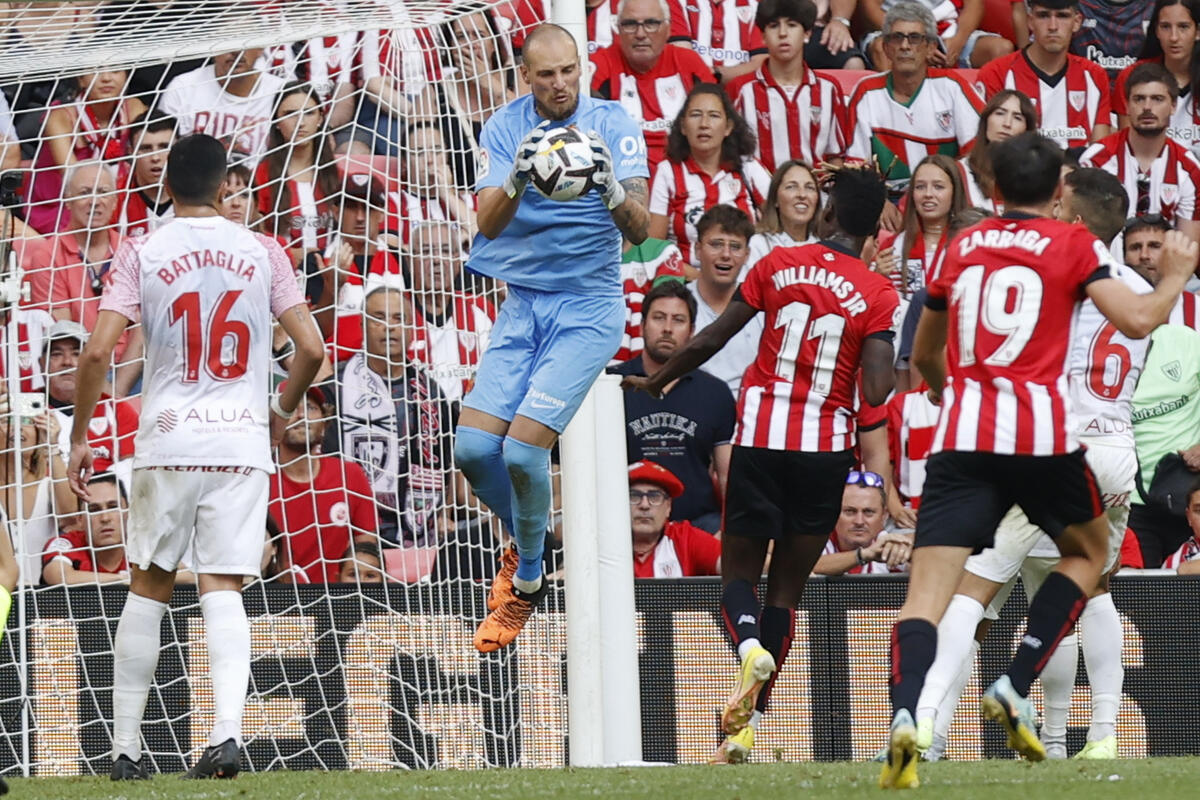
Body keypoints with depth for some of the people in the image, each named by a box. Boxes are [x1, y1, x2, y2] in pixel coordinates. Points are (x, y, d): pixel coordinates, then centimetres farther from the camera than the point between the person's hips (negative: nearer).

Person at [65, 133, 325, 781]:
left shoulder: (142, 253, 0)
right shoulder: (263, 253, 5)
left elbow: (97, 351, -7)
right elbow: (311, 347, 1)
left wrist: (79, 437, 4)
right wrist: (283, 411, 19)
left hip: (168, 441, -1)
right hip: (244, 443, 1)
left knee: (148, 588, 10)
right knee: (223, 589, 0)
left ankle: (124, 747, 12)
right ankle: (227, 729, -20)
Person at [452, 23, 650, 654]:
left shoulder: (614, 126, -9)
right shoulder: (505, 128, -1)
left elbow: (638, 230, -16)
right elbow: (488, 224, -12)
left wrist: (613, 191, -37)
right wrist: (516, 181, -33)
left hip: (588, 308, -4)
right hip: (522, 304, 4)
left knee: (523, 448, -16)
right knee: (473, 447, -8)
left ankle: (527, 583, 8)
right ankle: (523, 541, 23)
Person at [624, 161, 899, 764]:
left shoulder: (779, 265, 0)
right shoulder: (878, 295, -4)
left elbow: (710, 340, 3)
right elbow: (876, 392, -14)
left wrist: (654, 383, 16)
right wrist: (902, 376, 8)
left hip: (760, 439, 0)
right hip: (825, 447, 0)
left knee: (739, 572, 11)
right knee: (787, 586, 8)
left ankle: (751, 645, -24)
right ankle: (746, 727, 1)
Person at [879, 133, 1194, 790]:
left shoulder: (961, 247, 17)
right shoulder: (1072, 245, 5)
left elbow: (924, 355, 28)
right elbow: (1137, 320, -6)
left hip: (961, 439, 2)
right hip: (1042, 435, -2)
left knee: (928, 587, -7)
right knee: (1088, 551, 25)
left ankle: (905, 717, -34)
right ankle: (1015, 687, 7)